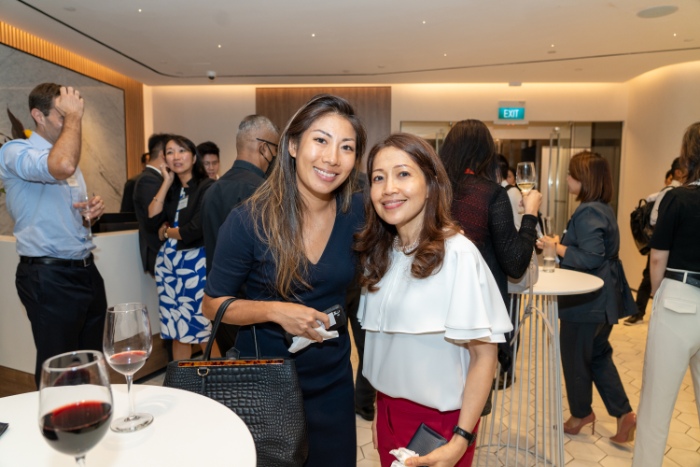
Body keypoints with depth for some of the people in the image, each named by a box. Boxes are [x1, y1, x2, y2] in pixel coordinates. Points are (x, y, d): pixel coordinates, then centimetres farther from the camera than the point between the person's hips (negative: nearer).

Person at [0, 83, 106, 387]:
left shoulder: (69, 157, 16)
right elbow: (63, 166, -34)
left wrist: (91, 214, 3)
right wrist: (73, 116, -19)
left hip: (86, 271, 7)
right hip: (49, 277, -7)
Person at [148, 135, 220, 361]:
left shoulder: (207, 187, -9)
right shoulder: (171, 188, 14)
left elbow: (195, 230, -16)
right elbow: (153, 217, 0)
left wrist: (167, 232, 2)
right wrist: (167, 182, 1)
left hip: (195, 263, -7)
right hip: (167, 262, 7)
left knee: (203, 331, -1)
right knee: (176, 330, 13)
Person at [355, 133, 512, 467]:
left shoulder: (457, 254, -19)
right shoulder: (378, 254, -1)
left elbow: (485, 354, -16)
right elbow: (381, 343, 7)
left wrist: (460, 440, -18)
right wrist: (380, 407, 10)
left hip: (440, 420, -5)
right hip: (388, 411, 6)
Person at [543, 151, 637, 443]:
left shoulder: (588, 213, -22)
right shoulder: (602, 209, 10)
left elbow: (591, 258, -27)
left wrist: (557, 248, -16)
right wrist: (561, 243, 7)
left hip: (587, 299, -10)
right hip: (602, 297, 10)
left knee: (574, 356, 9)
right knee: (599, 355, 20)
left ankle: (581, 413, 28)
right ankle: (623, 413, 23)